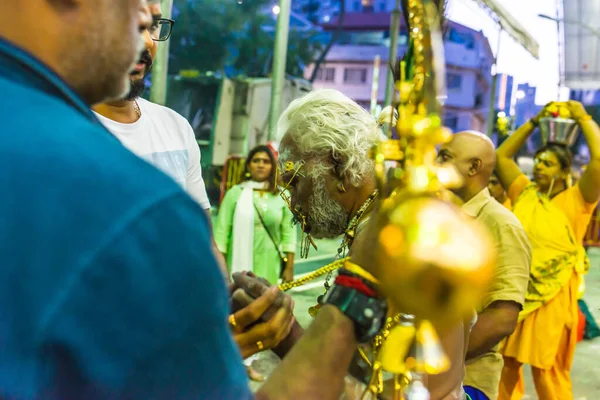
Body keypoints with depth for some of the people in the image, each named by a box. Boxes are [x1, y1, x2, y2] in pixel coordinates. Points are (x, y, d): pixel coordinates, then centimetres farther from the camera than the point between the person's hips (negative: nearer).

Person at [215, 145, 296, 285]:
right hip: (239, 265, -1)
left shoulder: (282, 196, 6)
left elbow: (289, 232, 6)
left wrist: (289, 267, 4)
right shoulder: (235, 193, 0)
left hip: (268, 269, 1)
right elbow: (222, 230, 1)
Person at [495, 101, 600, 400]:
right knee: (509, 362, 17)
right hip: (515, 292, 5)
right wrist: (534, 121, 13)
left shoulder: (575, 201, -7)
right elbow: (502, 156, 16)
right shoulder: (525, 193, 8)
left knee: (547, 371, 2)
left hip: (552, 296, -5)